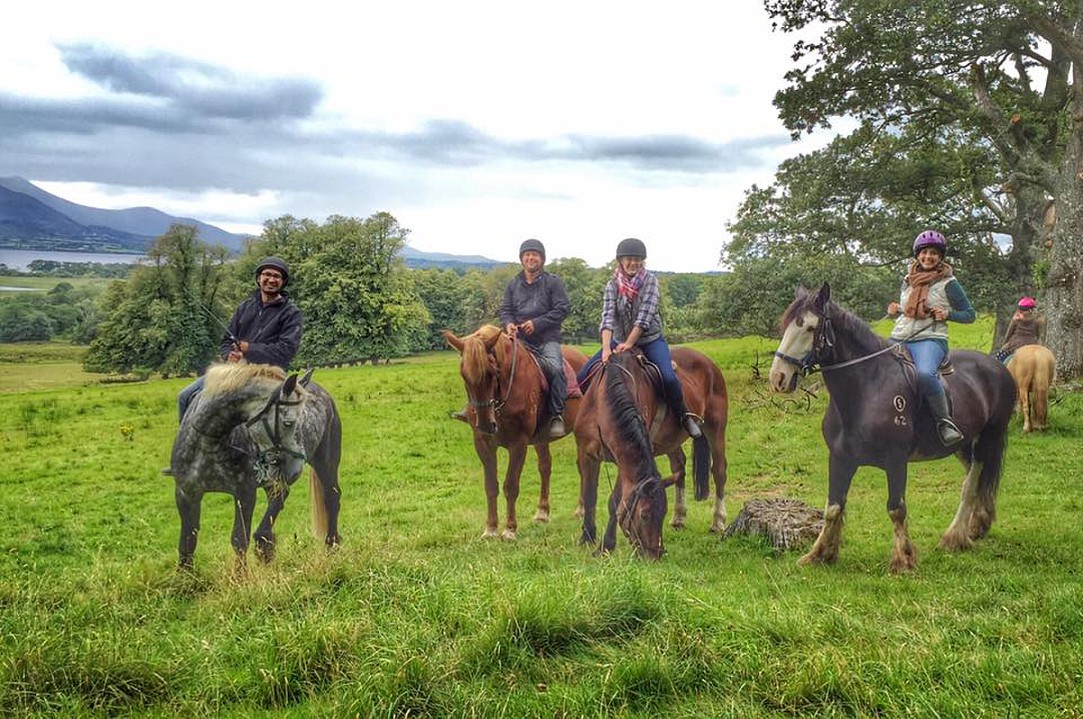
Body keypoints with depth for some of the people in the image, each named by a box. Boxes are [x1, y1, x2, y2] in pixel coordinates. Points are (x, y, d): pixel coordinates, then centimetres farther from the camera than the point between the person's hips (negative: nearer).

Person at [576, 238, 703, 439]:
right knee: (584, 377, -9)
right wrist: (606, 348, -32)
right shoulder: (613, 285, -4)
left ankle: (683, 416, -3)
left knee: (668, 378, -27)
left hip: (651, 340, -2)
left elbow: (645, 316, -18)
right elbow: (608, 316, -17)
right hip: (620, 341, 3)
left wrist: (629, 344, -26)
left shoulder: (650, 280, -8)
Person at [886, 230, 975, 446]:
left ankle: (944, 421, -23)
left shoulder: (948, 283, 2)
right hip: (898, 339, 6)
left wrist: (948, 313, -13)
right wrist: (894, 311, 8)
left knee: (925, 374, -37)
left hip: (930, 339, -6)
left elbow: (969, 314, 6)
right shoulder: (907, 281, 17)